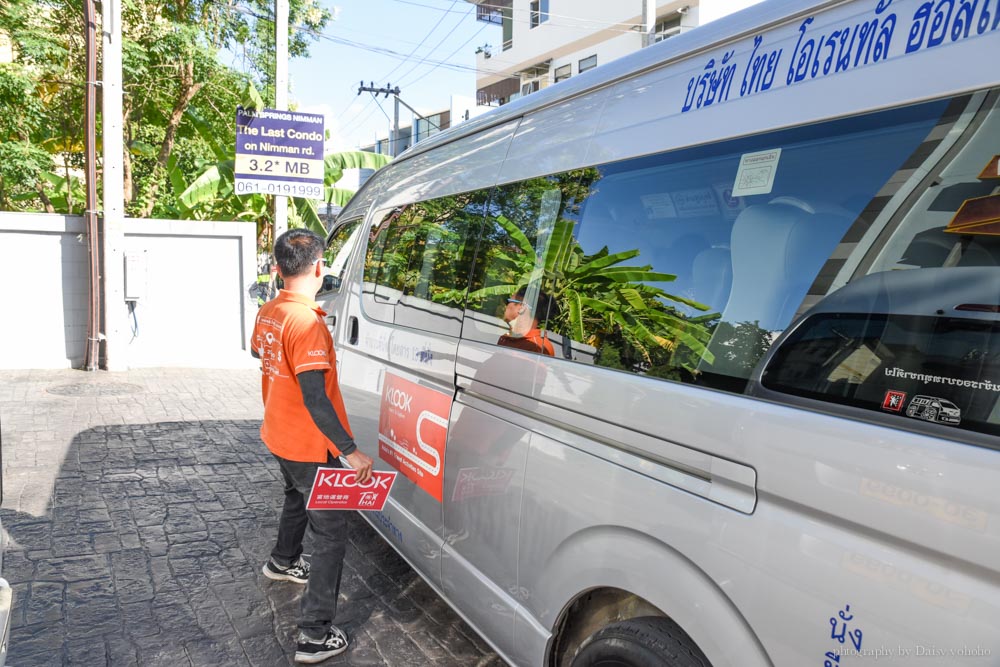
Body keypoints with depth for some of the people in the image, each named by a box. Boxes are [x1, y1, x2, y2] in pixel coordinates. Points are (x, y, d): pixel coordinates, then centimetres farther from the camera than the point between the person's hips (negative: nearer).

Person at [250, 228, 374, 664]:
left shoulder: (268, 312, 1)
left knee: (298, 496, 34)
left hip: (278, 436, 9)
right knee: (330, 534, 0)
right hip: (309, 446, -9)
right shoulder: (307, 322, -27)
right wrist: (351, 451, -27)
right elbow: (315, 398, -30)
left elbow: (257, 351, 22)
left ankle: (283, 562, 58)